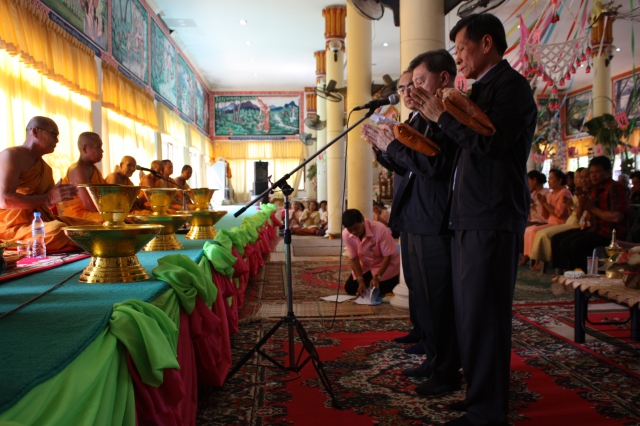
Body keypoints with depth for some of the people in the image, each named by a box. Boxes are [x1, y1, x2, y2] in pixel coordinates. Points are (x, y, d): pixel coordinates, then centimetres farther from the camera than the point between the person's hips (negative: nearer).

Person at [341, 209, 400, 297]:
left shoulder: (380, 230, -35)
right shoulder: (346, 234, -22)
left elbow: (387, 256, -26)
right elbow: (353, 258, -15)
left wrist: (377, 277, -36)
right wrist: (360, 280, -26)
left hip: (386, 264, -4)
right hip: (366, 265, 5)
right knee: (349, 288, -4)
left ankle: (395, 281, 14)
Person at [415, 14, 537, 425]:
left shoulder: (510, 85, -6)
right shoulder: (482, 89, 21)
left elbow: (491, 143, -19)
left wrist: (443, 116, -12)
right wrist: (438, 116, 12)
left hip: (492, 220, -9)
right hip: (471, 218, 9)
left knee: (483, 314, -5)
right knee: (471, 312, 14)